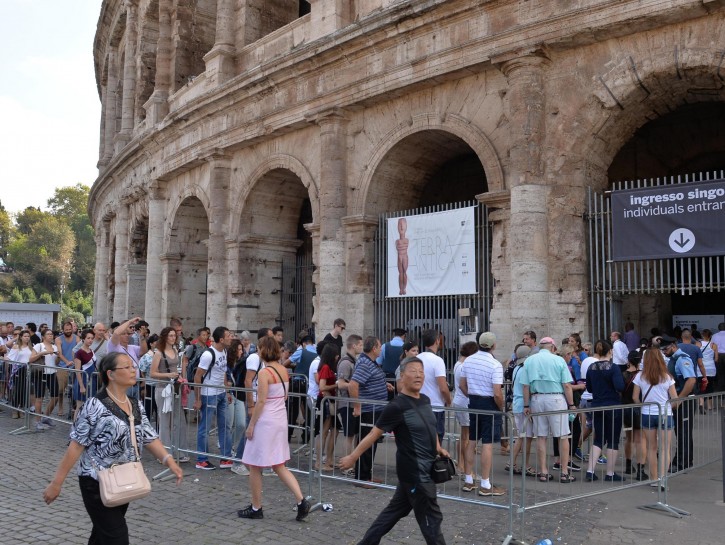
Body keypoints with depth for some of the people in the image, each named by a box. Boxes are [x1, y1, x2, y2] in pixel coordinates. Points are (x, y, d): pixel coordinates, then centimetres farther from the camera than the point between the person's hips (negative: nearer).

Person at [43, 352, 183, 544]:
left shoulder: (136, 405, 5)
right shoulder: (95, 406, -16)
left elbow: (149, 438, 4)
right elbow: (76, 445, -16)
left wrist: (169, 461, -10)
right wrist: (56, 483, -16)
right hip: (97, 483, -7)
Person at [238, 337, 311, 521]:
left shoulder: (264, 372, -16)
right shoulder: (283, 370, 6)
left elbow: (261, 401, -17)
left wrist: (251, 424, -11)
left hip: (266, 421, -8)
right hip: (281, 420, 8)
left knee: (254, 466, 8)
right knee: (279, 466, 14)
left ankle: (256, 508, 18)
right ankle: (301, 500, 3)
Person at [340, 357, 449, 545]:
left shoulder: (425, 400, 5)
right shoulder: (397, 406, -19)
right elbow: (374, 434, -15)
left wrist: (438, 448, 14)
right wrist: (353, 457, -11)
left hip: (425, 469, 8)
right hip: (414, 472, -8)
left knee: (395, 510, 18)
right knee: (431, 518, 2)